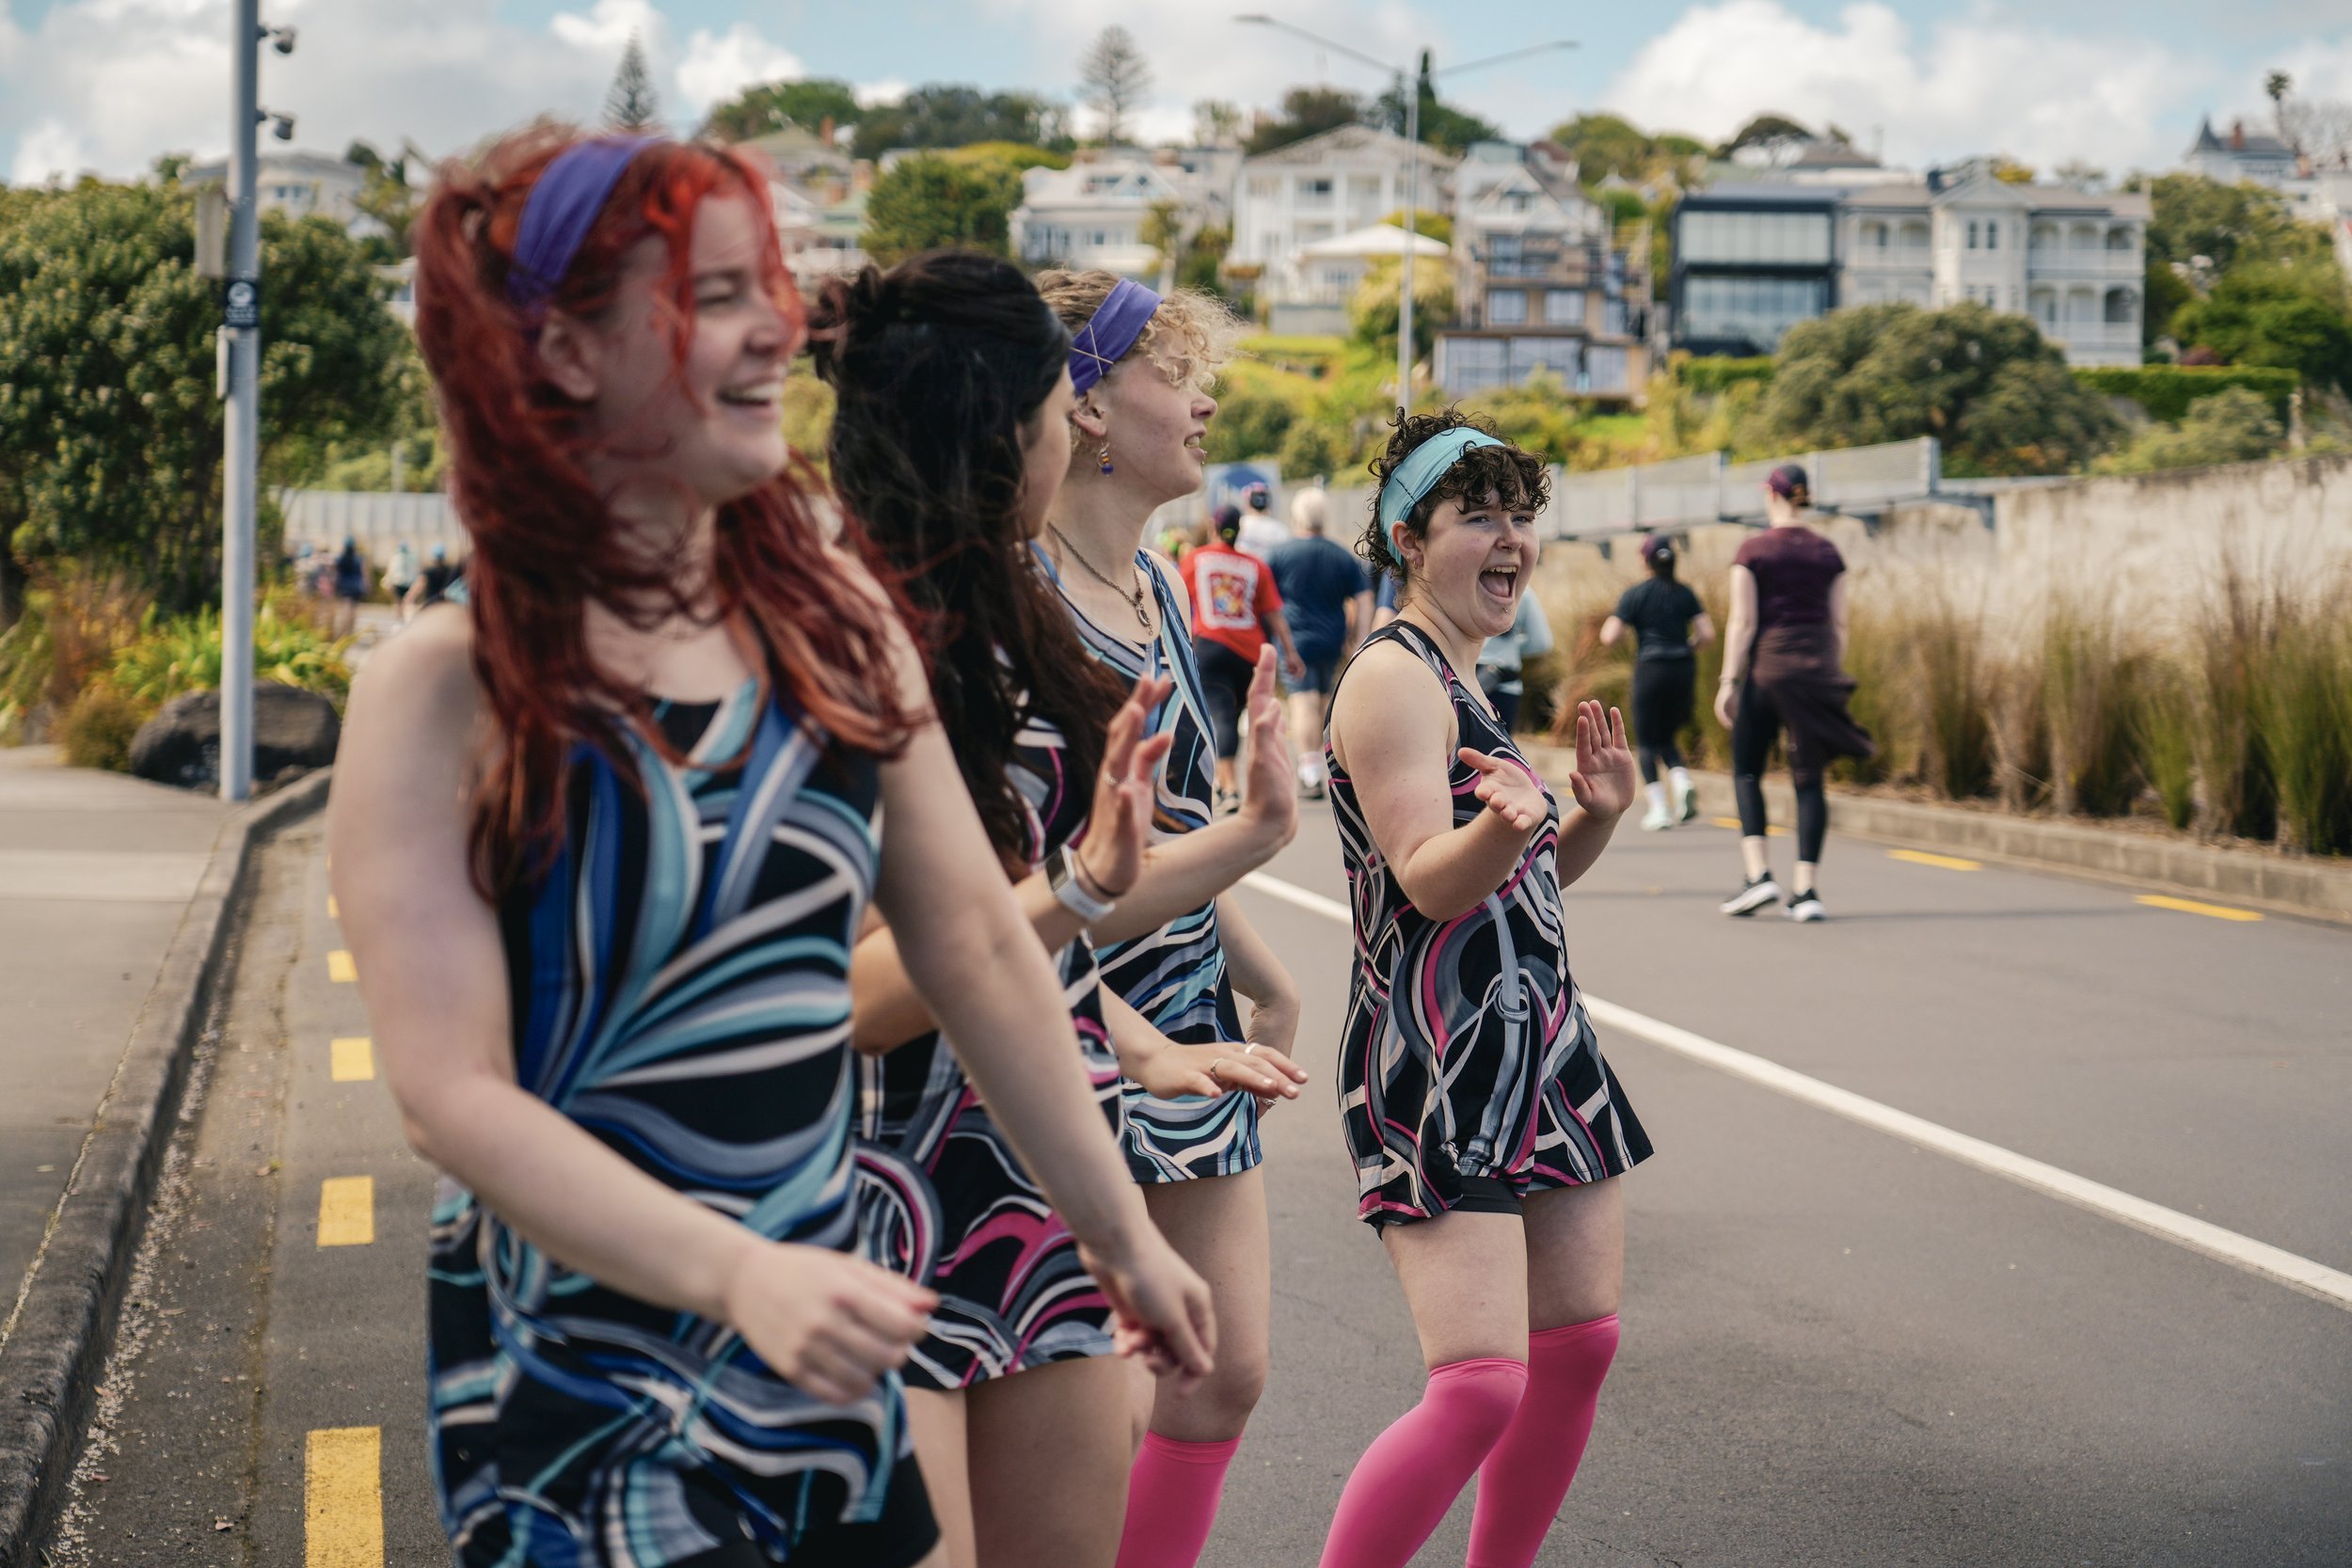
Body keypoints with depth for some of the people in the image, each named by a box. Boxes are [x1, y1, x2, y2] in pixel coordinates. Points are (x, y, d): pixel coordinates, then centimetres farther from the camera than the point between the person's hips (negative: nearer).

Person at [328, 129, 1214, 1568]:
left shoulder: (832, 613, 2)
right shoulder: (448, 692, -13)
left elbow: (977, 946, 7)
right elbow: (452, 1089, -19)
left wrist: (1122, 1235, 11)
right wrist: (739, 1276, -30)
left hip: (823, 1354, 5)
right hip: (584, 1394, -5)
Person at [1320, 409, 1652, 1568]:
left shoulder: (1458, 679, 17)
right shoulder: (1394, 676, -12)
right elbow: (1429, 880, -21)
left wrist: (1596, 814, 3)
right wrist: (1504, 823, -40)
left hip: (1540, 1050, 10)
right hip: (1437, 1067, -10)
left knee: (1579, 1345, 11)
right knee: (1480, 1386, -17)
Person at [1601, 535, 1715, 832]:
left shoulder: (1634, 595, -6)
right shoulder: (1685, 593, 5)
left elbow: (1610, 638, -10)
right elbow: (1707, 634, -1)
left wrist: (1609, 624, 12)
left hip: (1651, 670, -4)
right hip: (1684, 671, 4)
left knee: (1648, 743, 8)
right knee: (1667, 738, 19)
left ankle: (1659, 809, -2)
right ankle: (1683, 784, -8)